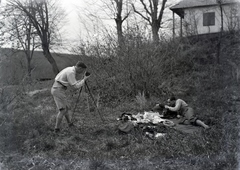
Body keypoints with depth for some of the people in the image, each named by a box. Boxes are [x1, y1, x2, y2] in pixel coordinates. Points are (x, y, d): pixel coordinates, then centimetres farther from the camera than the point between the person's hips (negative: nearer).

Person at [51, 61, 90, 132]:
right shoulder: (71, 72, -18)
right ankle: (56, 128, -1)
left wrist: (82, 79, 11)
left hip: (56, 89, 10)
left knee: (66, 108, 18)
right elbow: (76, 86, -20)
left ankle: (70, 124, 30)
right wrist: (84, 79, -9)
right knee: (62, 110, -5)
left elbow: (74, 83, 18)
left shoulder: (71, 69, 12)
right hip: (58, 90, -10)